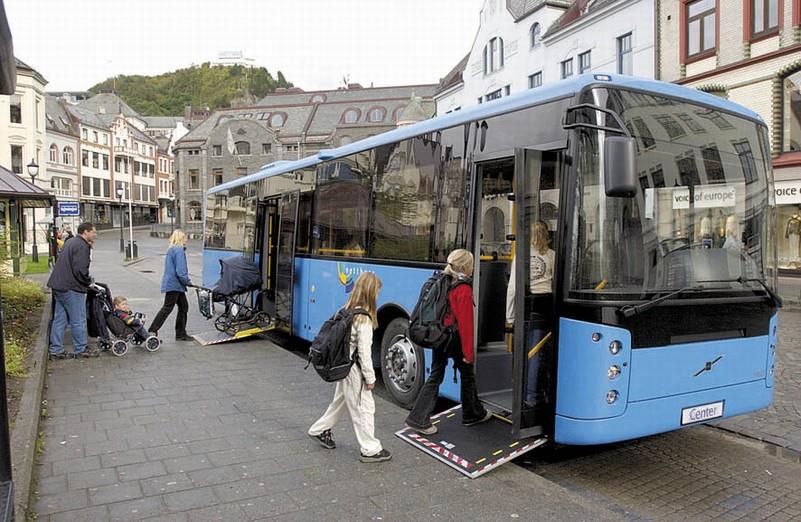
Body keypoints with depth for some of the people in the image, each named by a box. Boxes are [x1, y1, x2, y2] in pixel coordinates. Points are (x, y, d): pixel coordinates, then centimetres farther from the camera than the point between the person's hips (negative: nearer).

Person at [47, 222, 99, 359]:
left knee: (59, 319, 12)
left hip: (59, 286, 10)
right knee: (78, 321, 0)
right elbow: (80, 270, -23)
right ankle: (80, 350, 9)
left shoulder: (70, 243, 17)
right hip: (71, 289, -10)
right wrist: (89, 281, -7)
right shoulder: (82, 246, -15)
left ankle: (55, 350, 17)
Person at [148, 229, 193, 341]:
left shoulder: (171, 250, 16)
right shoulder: (179, 250, -14)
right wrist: (187, 282, -10)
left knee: (183, 307, 13)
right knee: (167, 308, -6)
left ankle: (181, 334, 18)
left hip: (171, 283, 10)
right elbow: (180, 271, -22)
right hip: (174, 284, -10)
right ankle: (152, 331, -2)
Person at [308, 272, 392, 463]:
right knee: (364, 408, 3)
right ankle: (370, 450, 13)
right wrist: (370, 378, -11)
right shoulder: (364, 319, -21)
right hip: (354, 370, -8)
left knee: (340, 401, 25)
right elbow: (364, 352, -19)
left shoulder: (347, 310, 3)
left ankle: (319, 430, 40)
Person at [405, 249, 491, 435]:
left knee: (435, 377, 11)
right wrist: (468, 352, -15)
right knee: (468, 374, 15)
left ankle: (418, 418, 8)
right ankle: (473, 414, 32)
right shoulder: (463, 289, -17)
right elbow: (465, 323, -19)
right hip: (455, 338, -6)